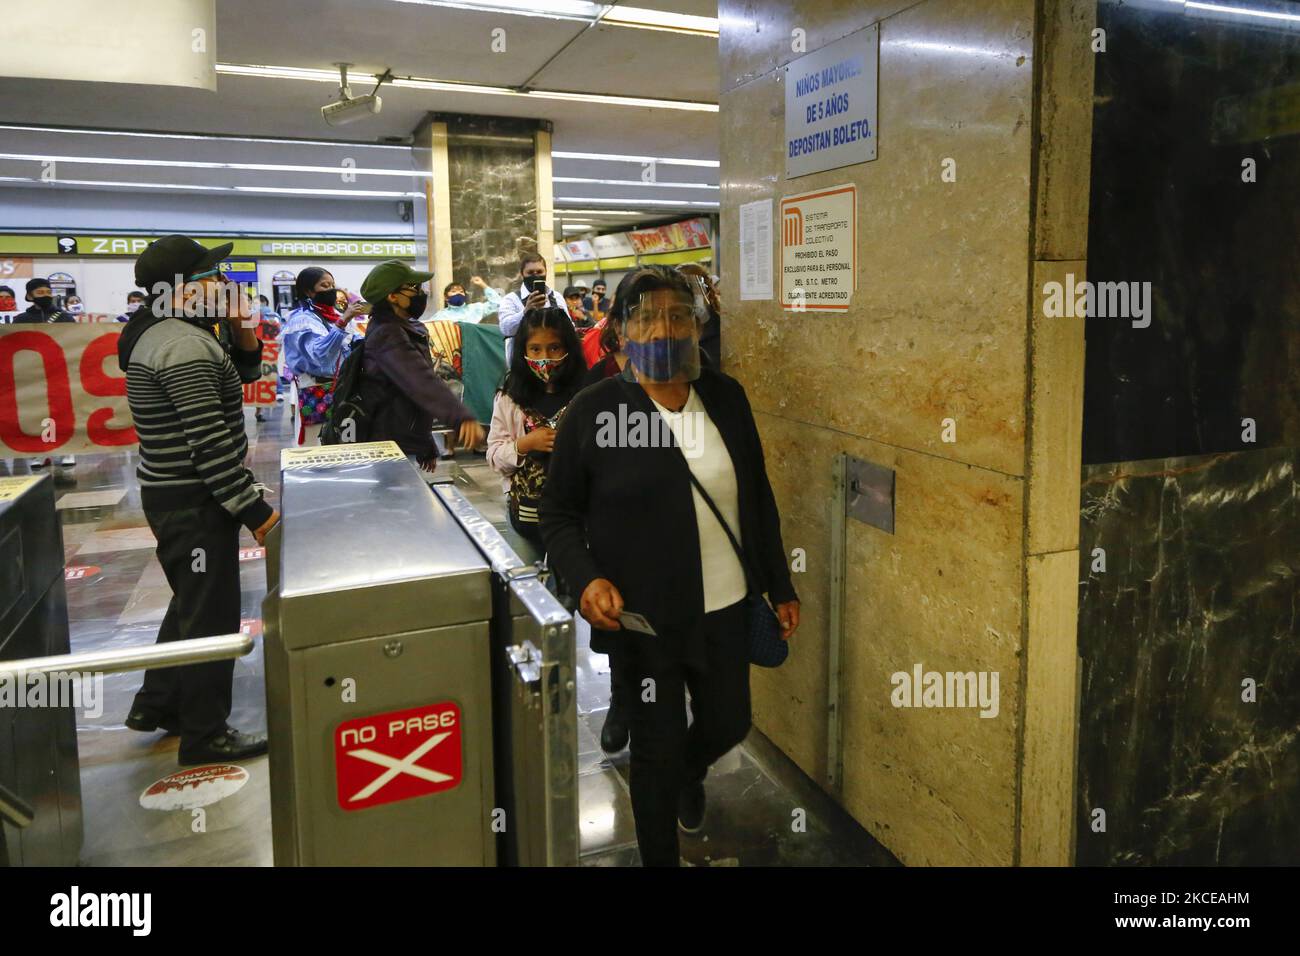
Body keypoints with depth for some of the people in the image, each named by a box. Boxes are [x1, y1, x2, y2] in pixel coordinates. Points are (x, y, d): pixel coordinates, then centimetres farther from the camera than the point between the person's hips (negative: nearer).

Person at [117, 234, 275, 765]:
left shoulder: (159, 333, 11)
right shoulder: (185, 347, -21)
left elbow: (232, 381, 21)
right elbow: (211, 442, -26)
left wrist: (244, 344, 1)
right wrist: (252, 508, -22)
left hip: (169, 494, 11)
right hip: (195, 502, -11)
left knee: (193, 601, 23)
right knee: (211, 613, 1)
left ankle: (157, 703, 37)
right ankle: (204, 734, 13)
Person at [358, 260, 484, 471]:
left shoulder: (402, 330, 14)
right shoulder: (387, 336, -18)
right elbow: (422, 382, -34)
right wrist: (462, 417, -47)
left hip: (406, 446, 10)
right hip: (392, 450, -10)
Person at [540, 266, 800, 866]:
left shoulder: (726, 396, 1)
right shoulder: (594, 410, -10)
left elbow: (757, 496, 9)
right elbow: (558, 511, -3)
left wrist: (780, 586, 11)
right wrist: (585, 577, -20)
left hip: (727, 605, 4)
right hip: (645, 614, -4)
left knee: (728, 726, 20)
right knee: (657, 747, 9)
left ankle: (690, 773, 57)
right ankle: (660, 858, 37)